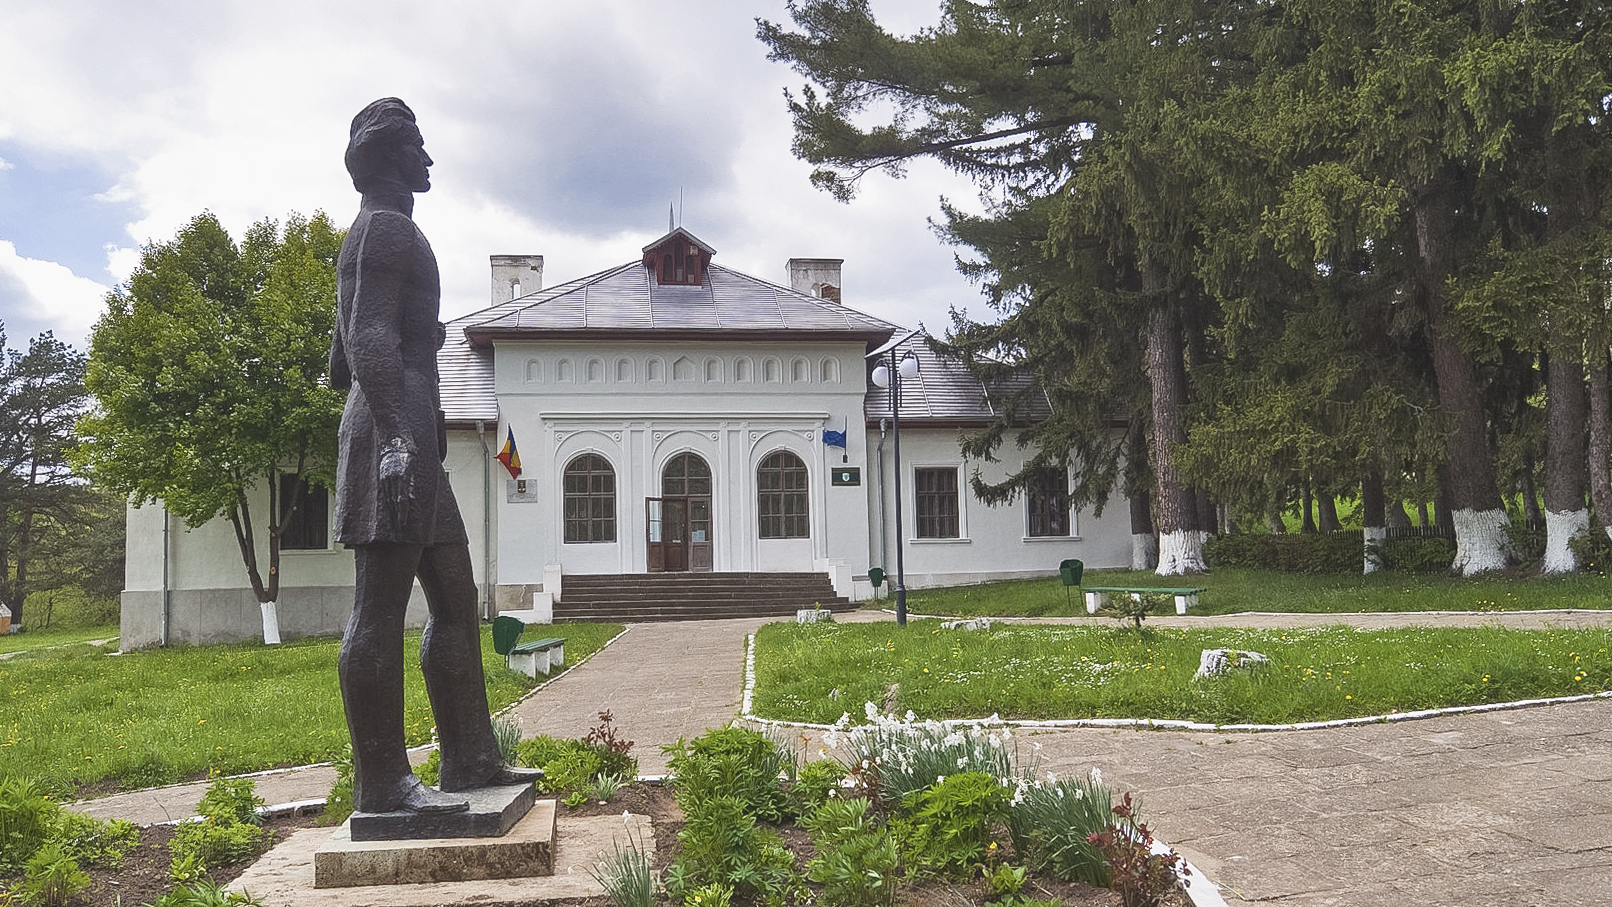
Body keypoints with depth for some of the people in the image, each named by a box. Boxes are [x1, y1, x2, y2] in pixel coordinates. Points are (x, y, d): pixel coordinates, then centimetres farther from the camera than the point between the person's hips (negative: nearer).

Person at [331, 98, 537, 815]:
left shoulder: (371, 236, 29)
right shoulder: (389, 226, -3)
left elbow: (340, 360, 29)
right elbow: (369, 336, -18)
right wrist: (397, 434, -27)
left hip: (407, 439, 11)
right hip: (398, 427, -11)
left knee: (455, 599, 10)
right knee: (382, 604, -10)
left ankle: (470, 758, 14)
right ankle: (382, 783, -7)